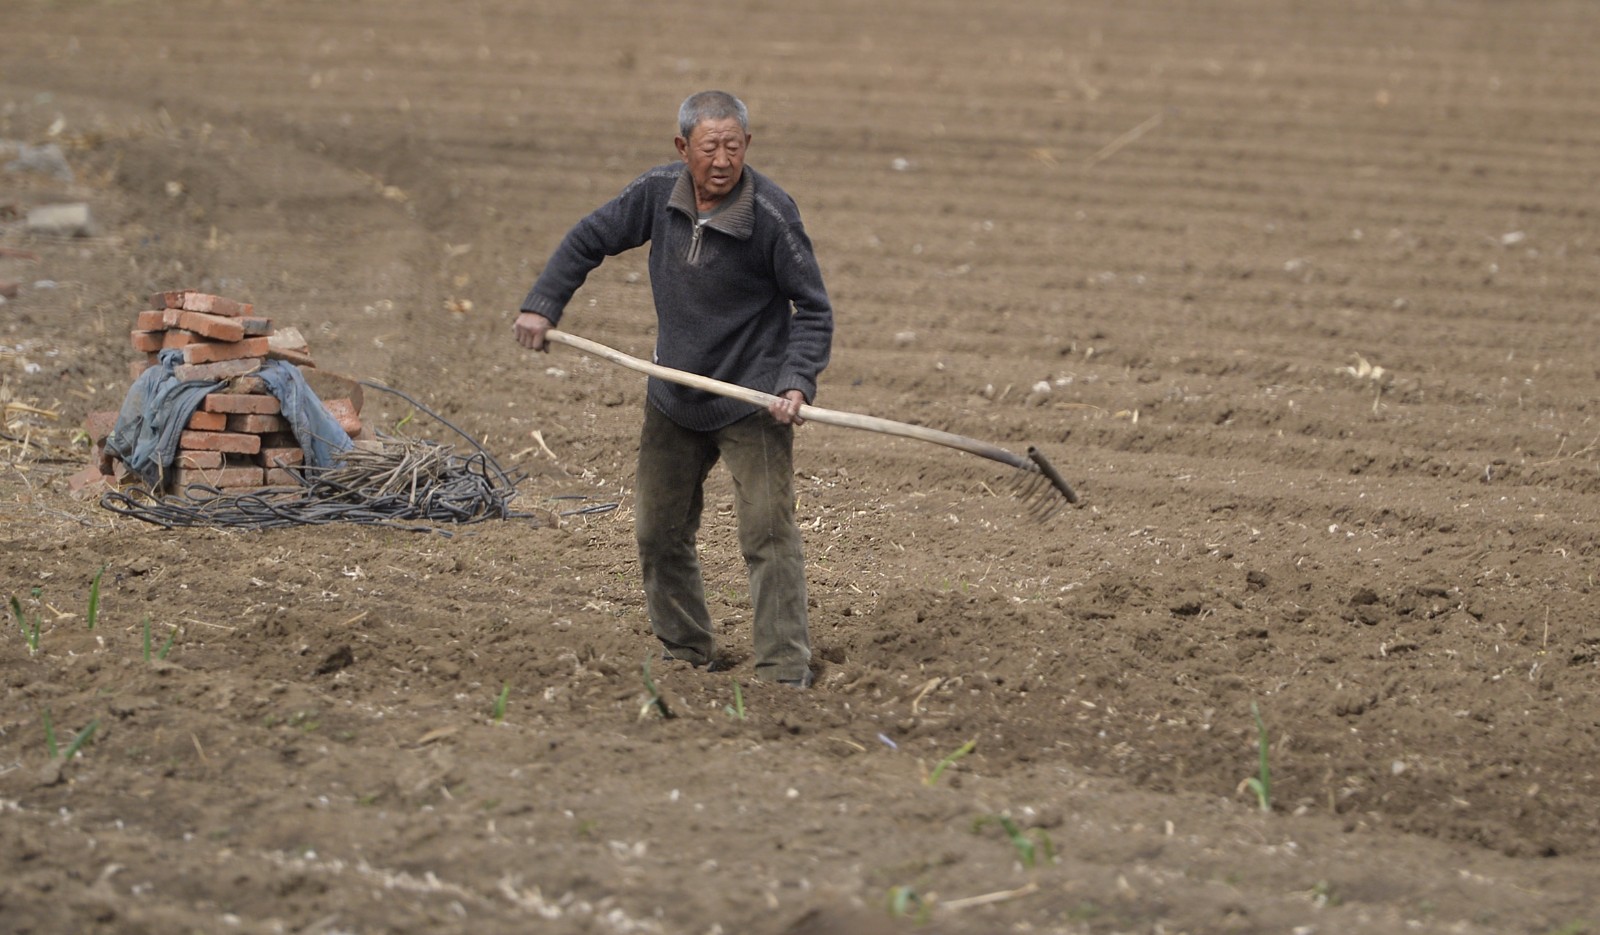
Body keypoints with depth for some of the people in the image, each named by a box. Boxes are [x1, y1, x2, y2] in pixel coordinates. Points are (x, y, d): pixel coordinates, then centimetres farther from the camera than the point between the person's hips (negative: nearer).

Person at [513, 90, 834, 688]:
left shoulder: (772, 215, -18)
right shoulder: (659, 192, -6)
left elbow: (813, 308, -9)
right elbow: (590, 240, 9)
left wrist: (797, 382, -21)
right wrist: (542, 304, -2)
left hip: (752, 403, -6)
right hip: (673, 399, 6)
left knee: (768, 532, -12)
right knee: (659, 532, 12)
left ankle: (784, 671, -8)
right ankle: (686, 655, 27)